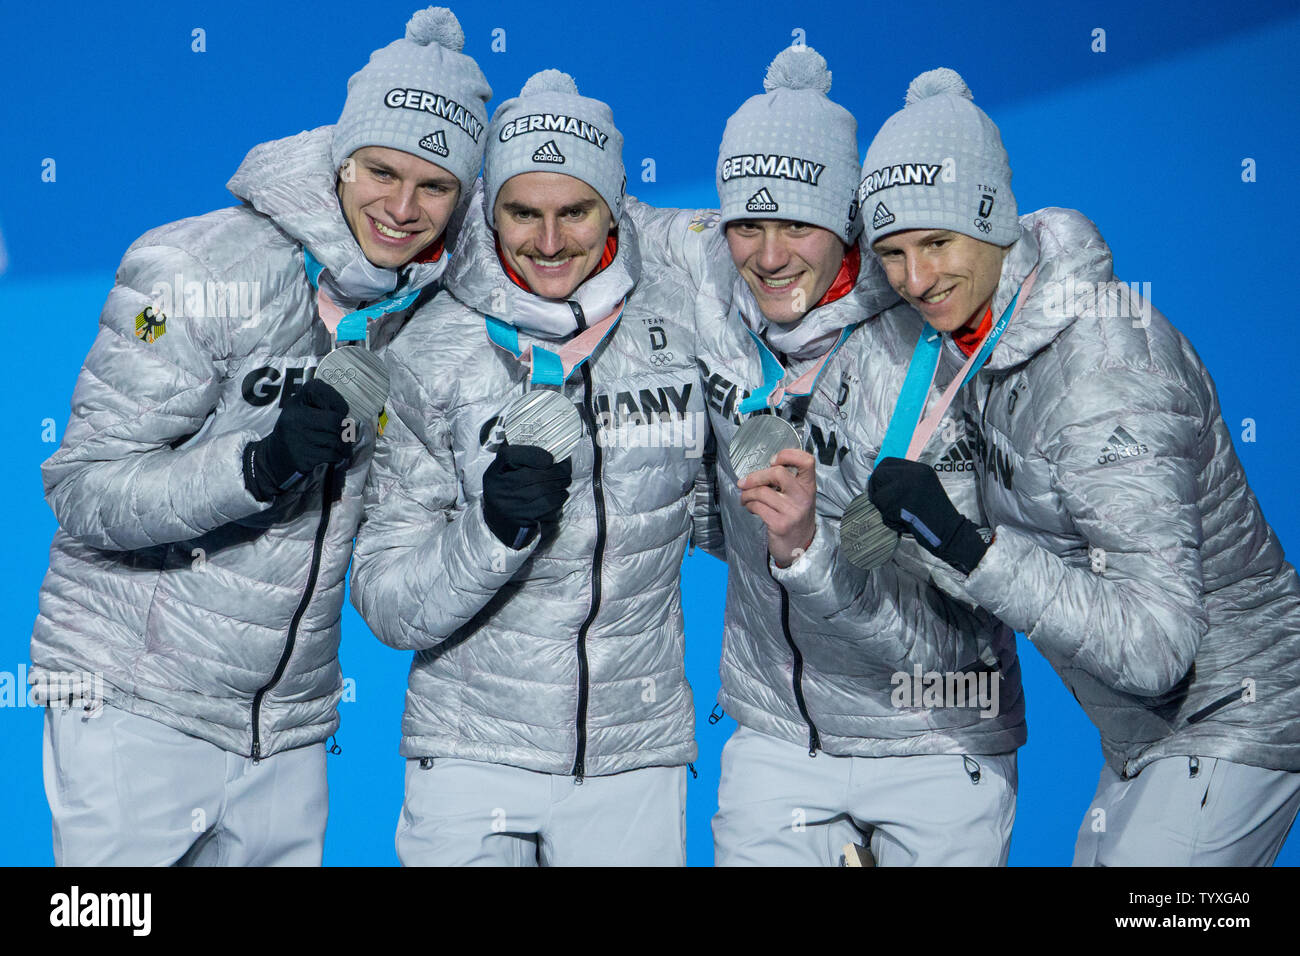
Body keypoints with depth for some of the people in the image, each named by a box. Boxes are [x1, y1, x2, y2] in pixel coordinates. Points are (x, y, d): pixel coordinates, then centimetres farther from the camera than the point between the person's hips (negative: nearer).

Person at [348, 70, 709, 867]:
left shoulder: (682, 321, -3)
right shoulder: (435, 351, -8)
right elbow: (385, 604, -11)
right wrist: (490, 531, -25)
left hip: (637, 757, 2)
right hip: (472, 751, -1)